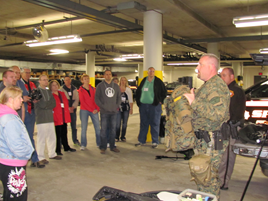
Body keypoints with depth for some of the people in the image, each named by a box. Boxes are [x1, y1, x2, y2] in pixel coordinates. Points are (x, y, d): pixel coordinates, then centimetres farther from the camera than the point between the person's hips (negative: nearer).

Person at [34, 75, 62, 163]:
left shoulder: (49, 92, 18)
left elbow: (54, 103, 8)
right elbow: (41, 105, -14)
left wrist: (46, 105, -5)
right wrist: (49, 104, -2)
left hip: (50, 117, 7)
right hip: (41, 118, -7)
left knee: (52, 137, 13)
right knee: (41, 138, -2)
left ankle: (52, 154, 25)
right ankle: (41, 157, 8)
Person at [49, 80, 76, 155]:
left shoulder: (62, 93, 14)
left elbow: (66, 103, 20)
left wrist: (67, 110, 13)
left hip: (64, 117, 7)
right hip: (56, 118, -7)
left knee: (64, 133, 17)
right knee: (57, 134, -1)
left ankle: (66, 147, 30)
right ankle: (58, 150, 10)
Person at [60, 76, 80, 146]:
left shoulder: (74, 89, 9)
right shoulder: (62, 89, -1)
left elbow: (77, 99, 5)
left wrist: (73, 107, -8)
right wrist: (68, 108, -11)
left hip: (73, 109, 3)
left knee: (74, 126, 10)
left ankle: (75, 140, 20)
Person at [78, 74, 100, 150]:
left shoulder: (93, 89, 10)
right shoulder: (81, 90, 0)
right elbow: (82, 102, -6)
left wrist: (97, 109, -6)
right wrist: (91, 110, -11)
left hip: (94, 110, 3)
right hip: (84, 110, -3)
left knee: (97, 127, 2)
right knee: (84, 128, 0)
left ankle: (99, 143, 13)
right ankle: (83, 145, 10)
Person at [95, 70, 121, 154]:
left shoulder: (116, 86, 12)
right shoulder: (100, 85, 1)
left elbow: (119, 97, 15)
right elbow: (96, 98, -1)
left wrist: (117, 106, 0)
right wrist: (103, 106, -11)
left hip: (114, 112, 4)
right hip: (104, 112, -3)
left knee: (113, 129, 9)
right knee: (103, 129, -2)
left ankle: (112, 146, 20)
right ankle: (103, 147, 8)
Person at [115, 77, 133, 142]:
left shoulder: (128, 90, 4)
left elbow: (131, 100, 6)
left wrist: (131, 108, 3)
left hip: (126, 108, 2)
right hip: (118, 108, -1)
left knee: (125, 123, 6)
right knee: (118, 123, -5)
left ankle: (123, 137, 18)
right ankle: (116, 137, 8)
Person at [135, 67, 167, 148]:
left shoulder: (158, 81, 0)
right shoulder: (143, 81, 11)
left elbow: (164, 92, 4)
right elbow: (138, 91, 20)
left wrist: (160, 101, -2)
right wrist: (138, 101, 12)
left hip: (154, 105, -4)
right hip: (143, 105, 4)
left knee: (154, 124, 1)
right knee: (143, 123, 10)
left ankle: (155, 142, 9)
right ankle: (141, 140, 19)